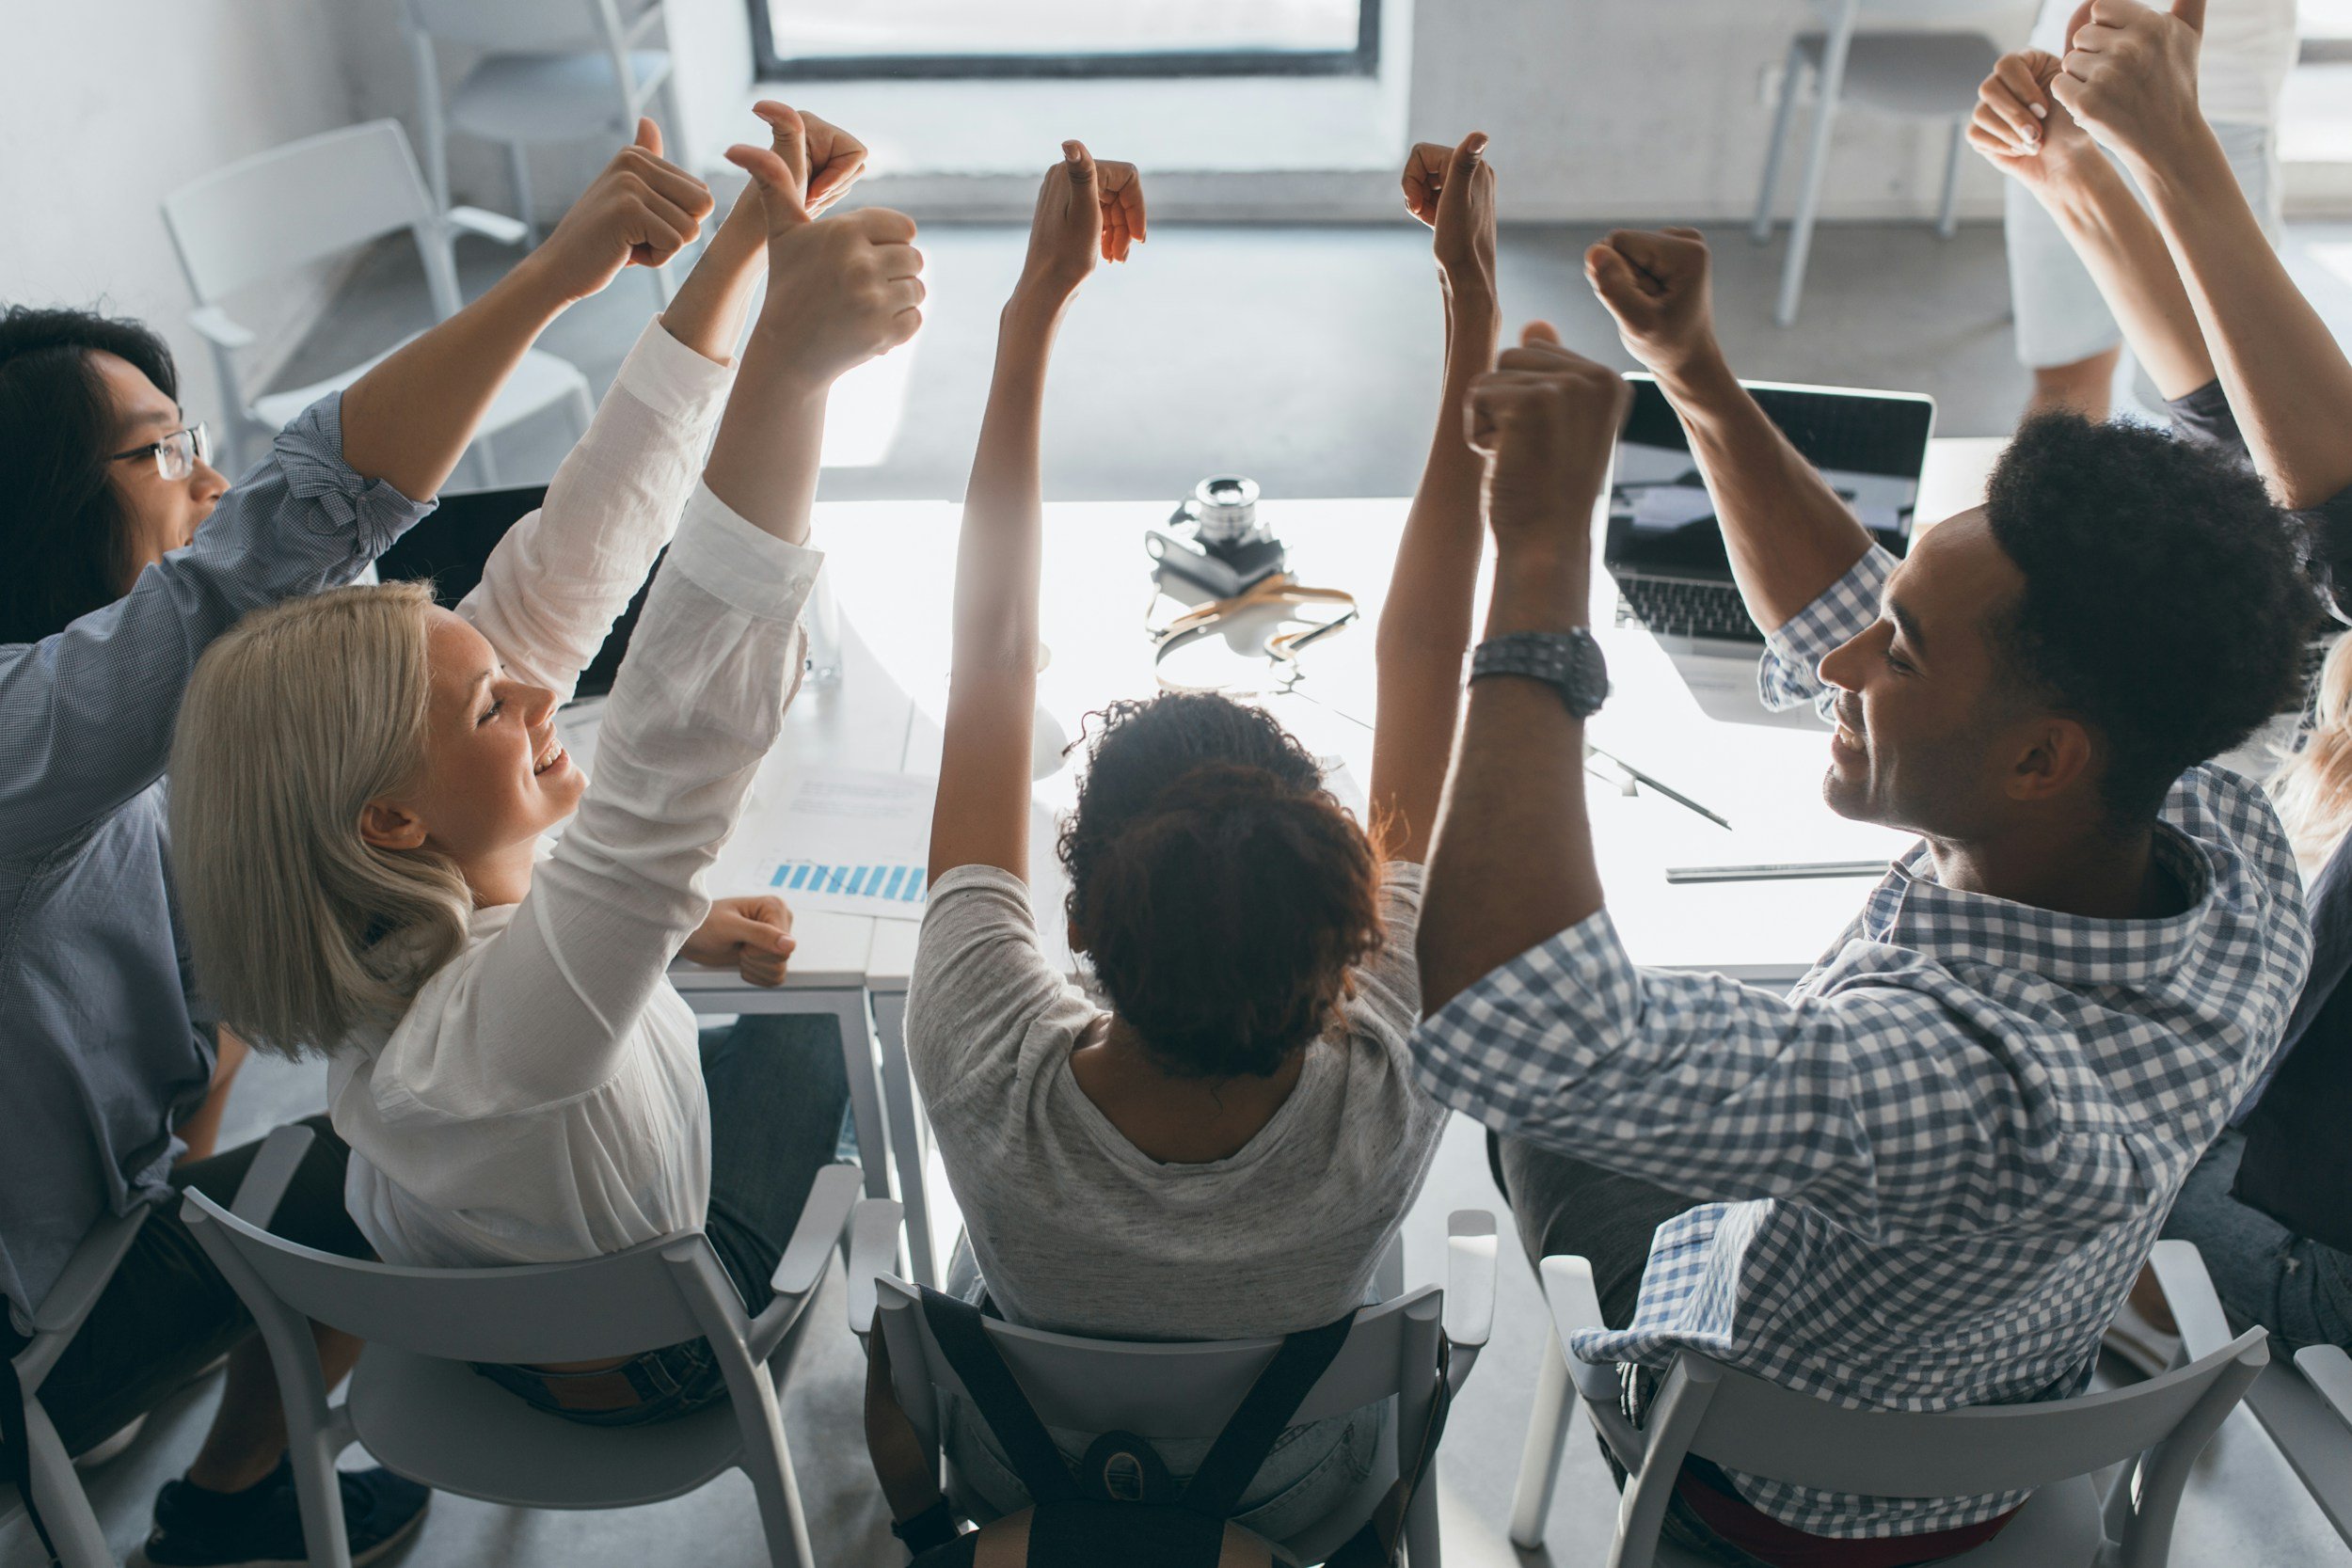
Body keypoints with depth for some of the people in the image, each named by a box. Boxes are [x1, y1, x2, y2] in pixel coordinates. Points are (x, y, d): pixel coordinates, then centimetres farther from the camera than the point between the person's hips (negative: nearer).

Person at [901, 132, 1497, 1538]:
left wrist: (1038, 301, -30)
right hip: (1294, 1496, 1)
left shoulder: (994, 1089, -43)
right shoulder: (1388, 1103, -42)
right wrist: (1475, 299, -31)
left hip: (1028, 1476, 0)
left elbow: (993, 645, -35)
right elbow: (1427, 660, -35)